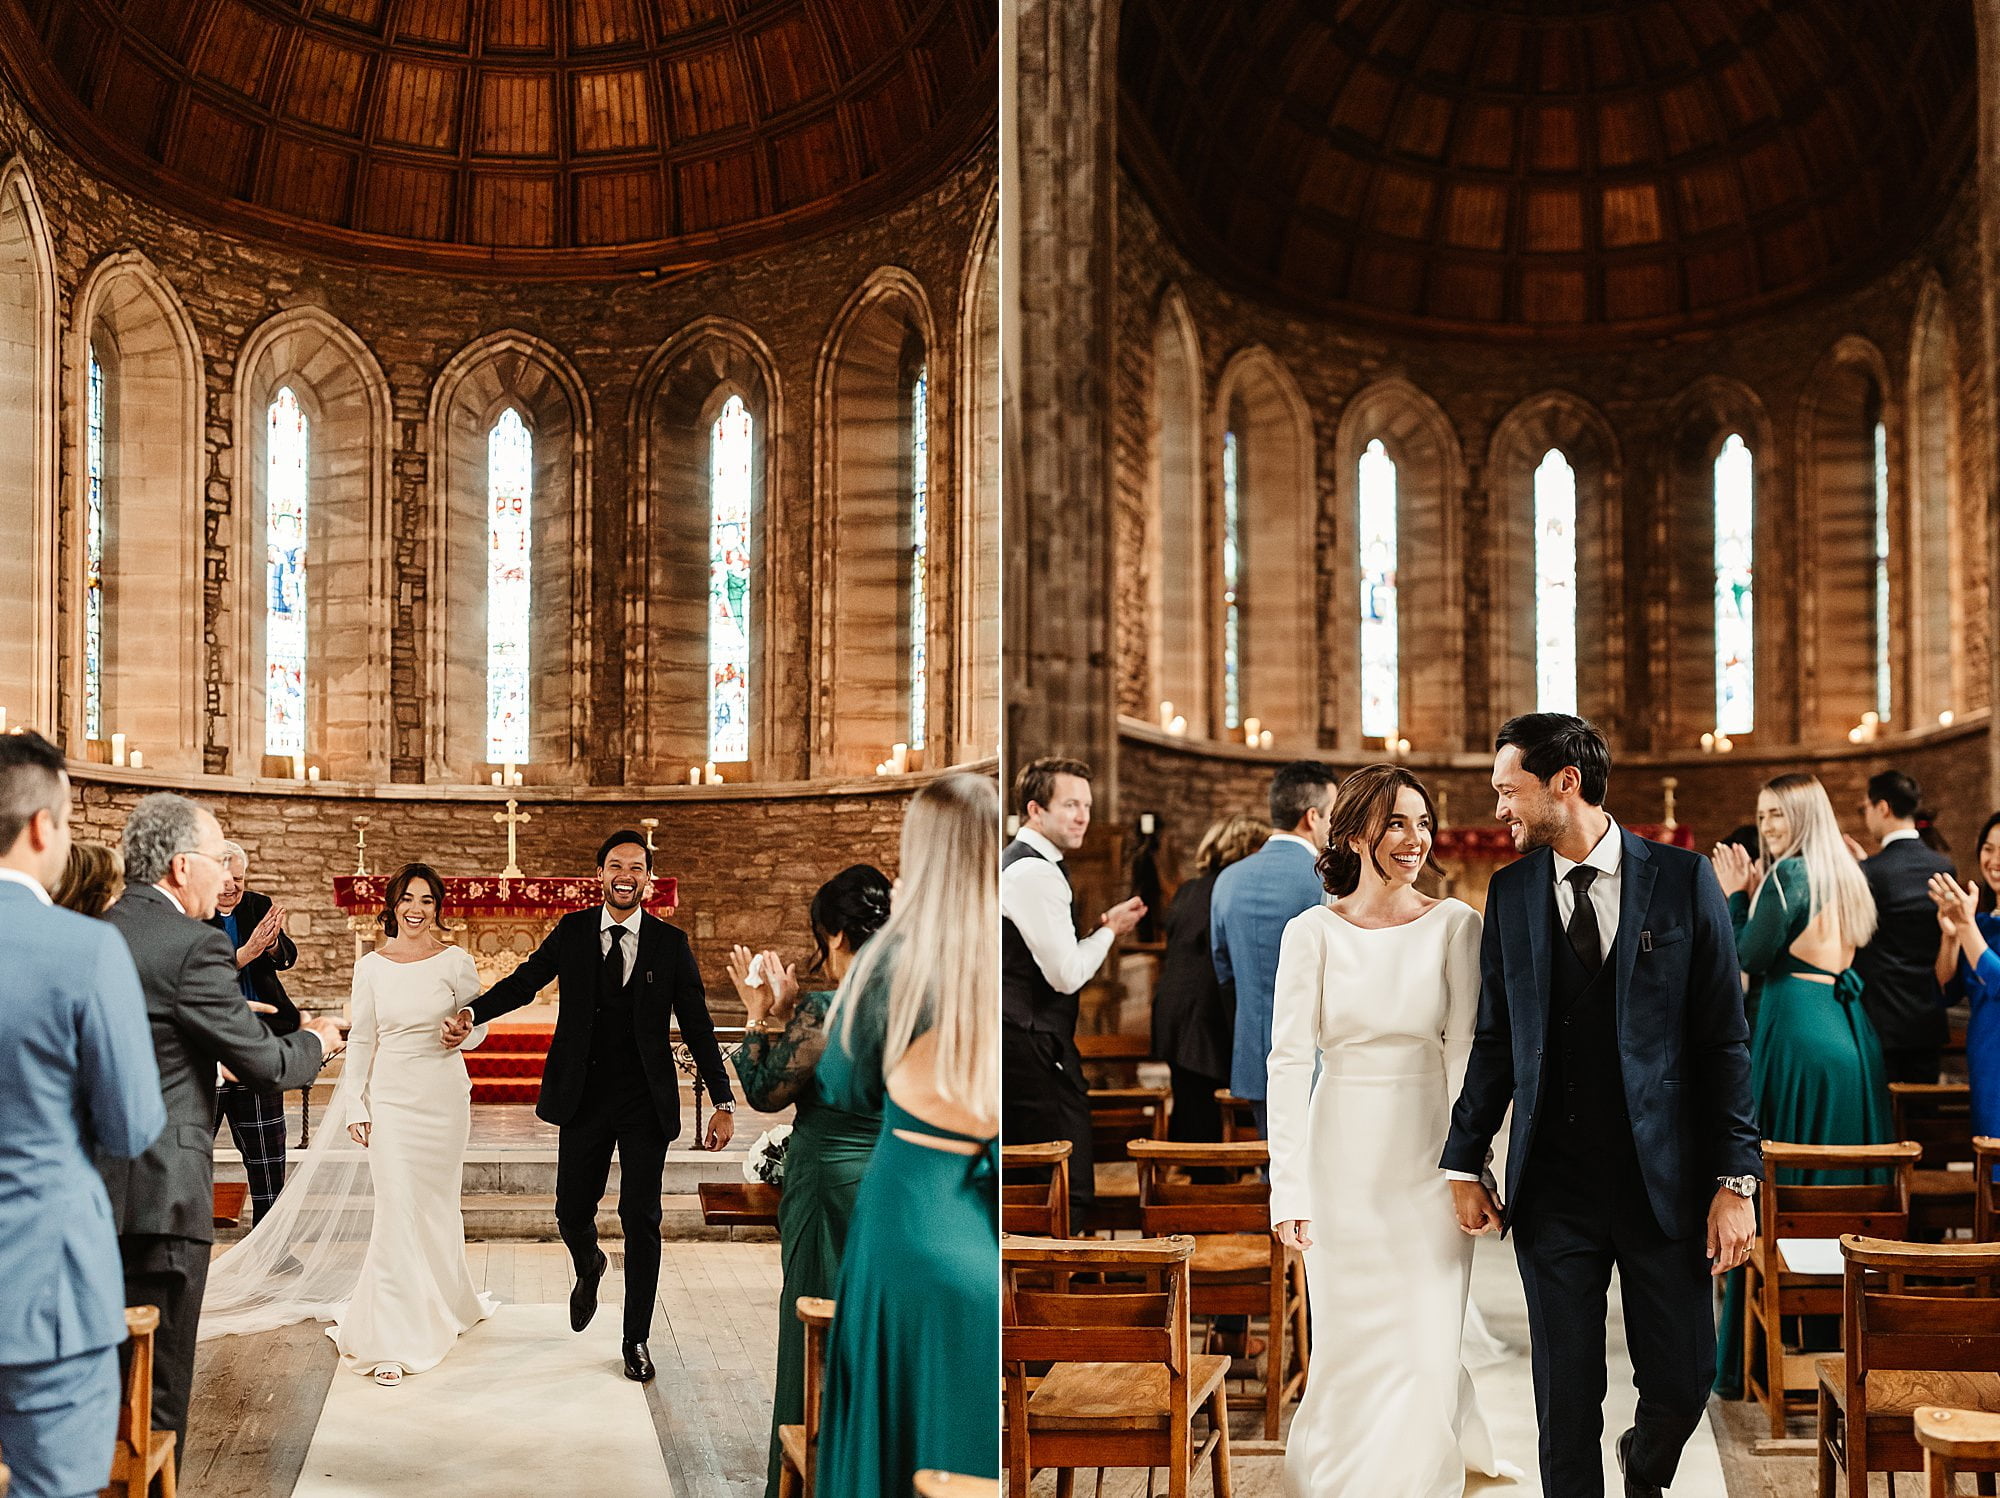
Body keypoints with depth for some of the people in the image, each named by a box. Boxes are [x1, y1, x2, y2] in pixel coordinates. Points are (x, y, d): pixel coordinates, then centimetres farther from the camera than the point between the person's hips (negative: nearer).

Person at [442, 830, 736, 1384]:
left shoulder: (670, 943, -1)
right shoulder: (572, 932, 3)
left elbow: (697, 1026, 0)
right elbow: (524, 981, -4)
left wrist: (724, 1102, -4)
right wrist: (471, 1014, -22)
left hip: (646, 1104, -1)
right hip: (584, 1099, 1)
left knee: (641, 1219, 1)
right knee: (572, 1210, 8)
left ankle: (636, 1339, 14)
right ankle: (589, 1267, 45)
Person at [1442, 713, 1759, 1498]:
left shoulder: (1683, 880, -3)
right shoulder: (1510, 892, 4)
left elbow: (1723, 1041, -4)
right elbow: (1494, 1042, 8)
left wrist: (1735, 1179, -8)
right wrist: (1464, 1165, 5)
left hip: (1663, 1179, -1)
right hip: (1553, 1188, 1)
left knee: (1683, 1380, 8)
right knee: (1566, 1399, 5)